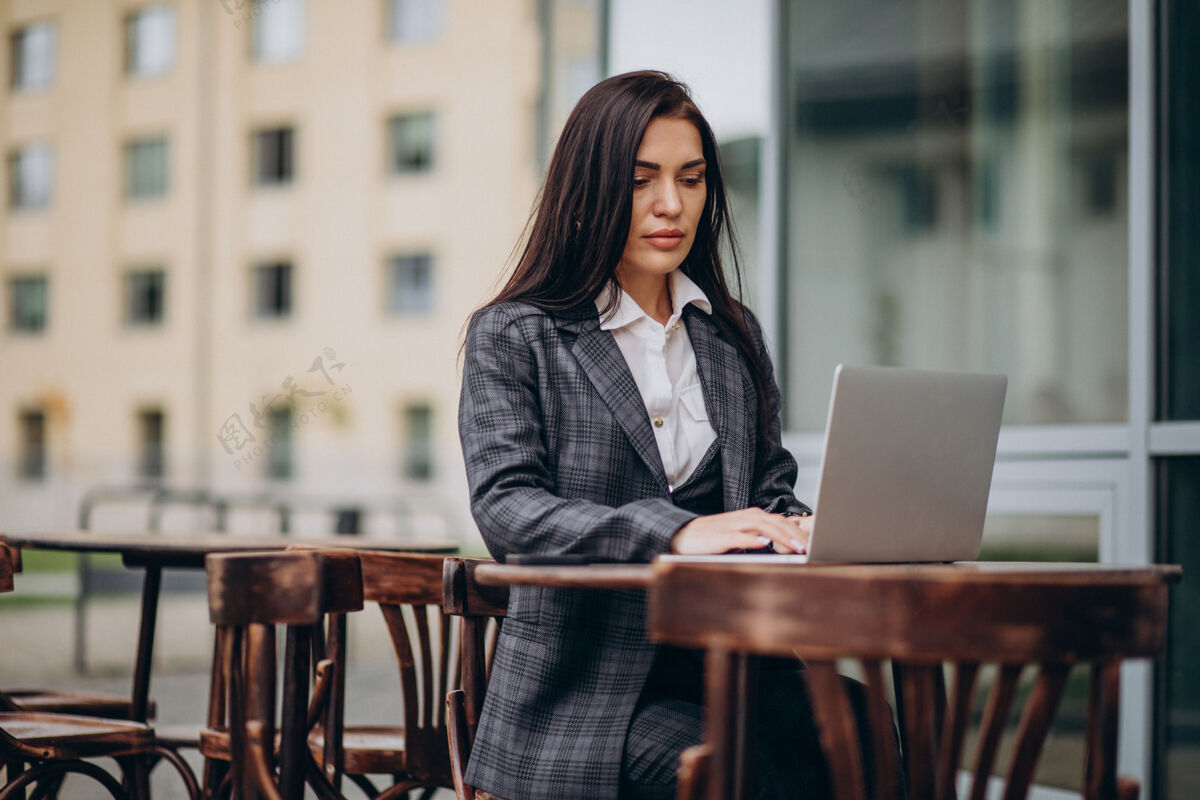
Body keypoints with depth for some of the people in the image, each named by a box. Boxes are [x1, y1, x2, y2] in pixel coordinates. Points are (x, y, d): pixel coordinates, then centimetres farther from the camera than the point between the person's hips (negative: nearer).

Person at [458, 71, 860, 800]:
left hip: (723, 661, 4)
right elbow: (504, 507, -9)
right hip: (585, 684, -4)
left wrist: (790, 525, -5)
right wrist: (675, 533, -25)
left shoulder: (735, 337, 20)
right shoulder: (511, 337, 4)